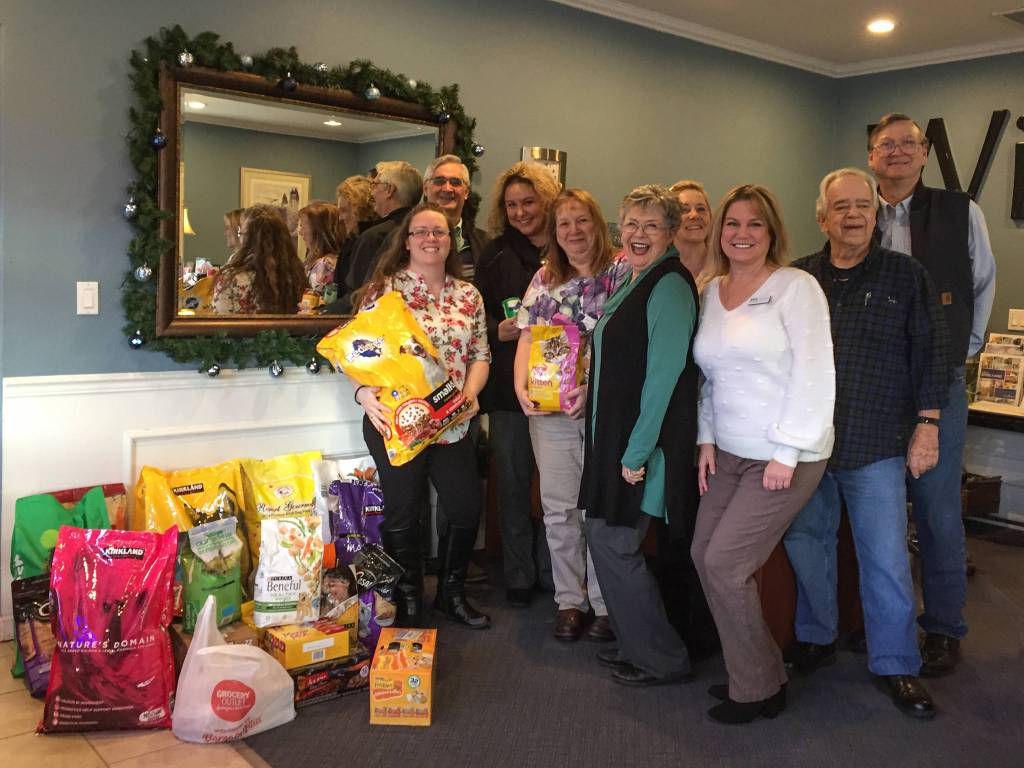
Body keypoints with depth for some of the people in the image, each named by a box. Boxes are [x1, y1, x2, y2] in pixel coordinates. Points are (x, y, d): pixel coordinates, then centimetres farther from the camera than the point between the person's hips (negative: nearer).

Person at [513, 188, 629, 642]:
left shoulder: (622, 272, -2)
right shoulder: (544, 279, 13)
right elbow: (526, 338, 11)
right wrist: (521, 385, -6)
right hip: (549, 411, 4)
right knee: (559, 508, 8)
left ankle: (606, 604, 17)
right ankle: (570, 600, 22)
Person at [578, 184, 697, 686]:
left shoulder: (669, 286, -15)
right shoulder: (633, 282, 15)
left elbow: (664, 373, -21)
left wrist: (637, 452, -21)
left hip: (644, 441, -9)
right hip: (616, 436, 9)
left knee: (613, 543, -4)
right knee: (605, 537, 13)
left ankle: (663, 660, 13)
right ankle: (637, 646, 29)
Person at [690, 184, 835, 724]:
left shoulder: (795, 286, -9)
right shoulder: (712, 292, 10)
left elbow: (814, 374, -14)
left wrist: (786, 454, -17)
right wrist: (707, 439, 5)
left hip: (785, 456, -7)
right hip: (729, 453, 7)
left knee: (725, 564, -9)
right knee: (704, 555, 4)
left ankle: (759, 688, 12)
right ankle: (749, 671, 23)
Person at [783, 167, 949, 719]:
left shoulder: (906, 276, 3)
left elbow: (930, 354, 2)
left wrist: (927, 426, -4)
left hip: (875, 445, -2)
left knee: (886, 558, 1)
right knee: (805, 543, 12)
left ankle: (895, 664, 17)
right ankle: (815, 638, 32)